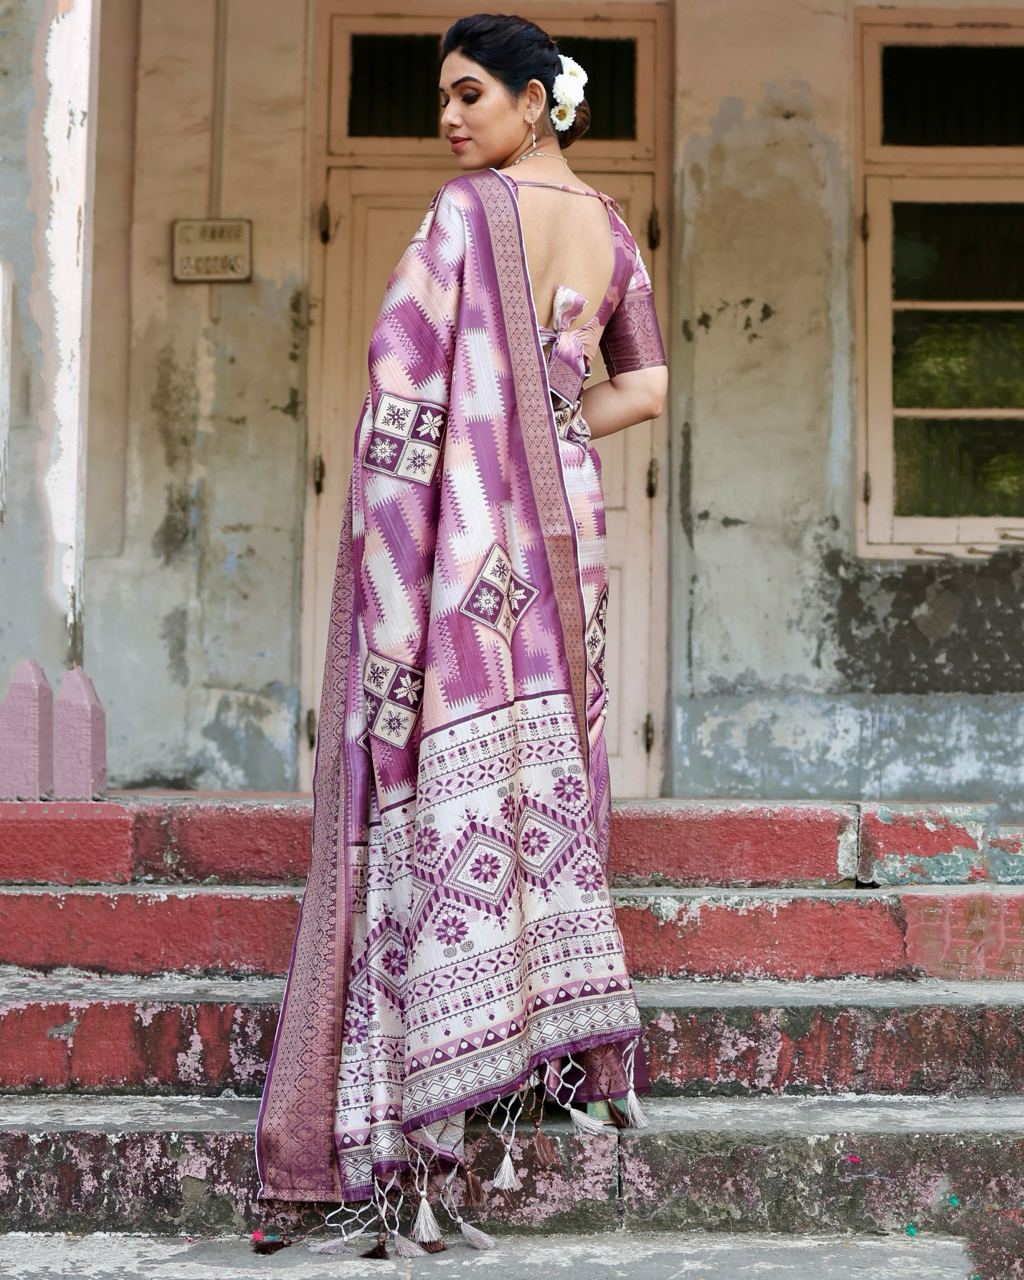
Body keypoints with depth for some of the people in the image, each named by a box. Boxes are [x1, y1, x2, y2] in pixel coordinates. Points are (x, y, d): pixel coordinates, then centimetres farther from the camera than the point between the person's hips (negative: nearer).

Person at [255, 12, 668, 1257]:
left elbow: (404, 371, -14)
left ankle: (441, 1074, -7)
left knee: (449, 779, -6)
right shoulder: (610, 230, 12)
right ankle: (569, 1046, 15)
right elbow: (645, 387, 18)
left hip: (461, 523, -6)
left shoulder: (467, 211, -8)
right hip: (563, 522, 6)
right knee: (549, 770, 11)